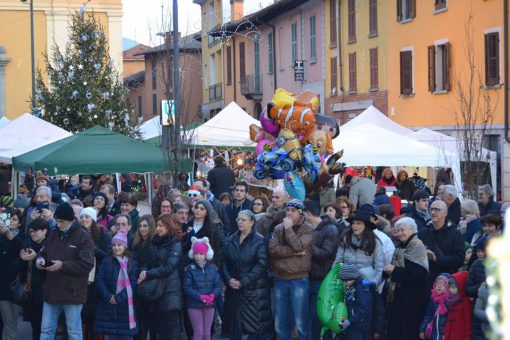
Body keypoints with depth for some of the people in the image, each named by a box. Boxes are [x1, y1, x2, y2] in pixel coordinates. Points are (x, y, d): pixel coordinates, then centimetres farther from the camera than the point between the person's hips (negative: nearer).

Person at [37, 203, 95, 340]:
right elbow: (44, 253, 21)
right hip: (51, 291, 6)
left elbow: (87, 264, -17)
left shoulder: (84, 236, -10)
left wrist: (62, 265, -22)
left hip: (72, 293, -6)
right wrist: (40, 260, -3)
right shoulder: (53, 234, 10)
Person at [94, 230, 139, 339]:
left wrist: (119, 298, -15)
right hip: (109, 305, 2)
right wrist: (108, 296, -14)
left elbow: (133, 283, -5)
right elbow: (99, 280, -1)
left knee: (126, 334, -2)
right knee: (112, 335, 4)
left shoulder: (132, 263, 3)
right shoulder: (106, 261, 9)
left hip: (125, 305, -2)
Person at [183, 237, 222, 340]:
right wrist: (200, 296, -21)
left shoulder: (213, 268, 3)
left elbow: (218, 285, 0)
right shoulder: (189, 268, -6)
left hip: (209, 305, 3)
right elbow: (187, 287, -11)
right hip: (194, 305, -3)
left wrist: (212, 295, -20)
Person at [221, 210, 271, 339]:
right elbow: (224, 262, 9)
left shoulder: (260, 241, -5)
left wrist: (242, 282, -16)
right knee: (233, 324, 7)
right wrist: (229, 279, -9)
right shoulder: (230, 240, 10)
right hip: (233, 290, 5)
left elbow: (261, 265, -13)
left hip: (254, 291, -5)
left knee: (254, 324, -5)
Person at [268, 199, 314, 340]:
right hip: (280, 279, 4)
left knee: (301, 320, 1)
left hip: (299, 280, -4)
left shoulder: (308, 229, -3)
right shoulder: (278, 228, 7)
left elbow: (298, 246, -18)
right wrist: (293, 252, -16)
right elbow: (272, 249, -7)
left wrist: (288, 228, -12)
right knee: (280, 320, 11)